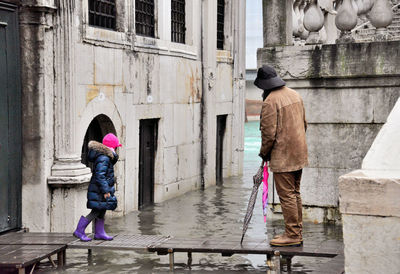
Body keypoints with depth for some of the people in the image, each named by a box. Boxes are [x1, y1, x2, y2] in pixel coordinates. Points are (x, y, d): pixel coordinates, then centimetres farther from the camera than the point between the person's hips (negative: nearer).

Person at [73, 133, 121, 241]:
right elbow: (100, 176, -26)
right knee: (96, 211, -7)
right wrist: (106, 191, -24)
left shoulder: (107, 157, 12)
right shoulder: (103, 158, -21)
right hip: (99, 191, -11)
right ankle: (79, 231, -1)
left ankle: (99, 233, 23)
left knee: (101, 211, 15)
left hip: (100, 190, 11)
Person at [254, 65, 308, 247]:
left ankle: (292, 235, 0)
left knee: (287, 195, -3)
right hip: (299, 154, 9)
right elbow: (304, 124, 18)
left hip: (282, 157, -9)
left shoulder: (270, 102, -16)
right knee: (295, 193, 15)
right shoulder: (294, 95, 11)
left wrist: (264, 153, -1)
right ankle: (297, 233, 21)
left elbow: (269, 133, -17)